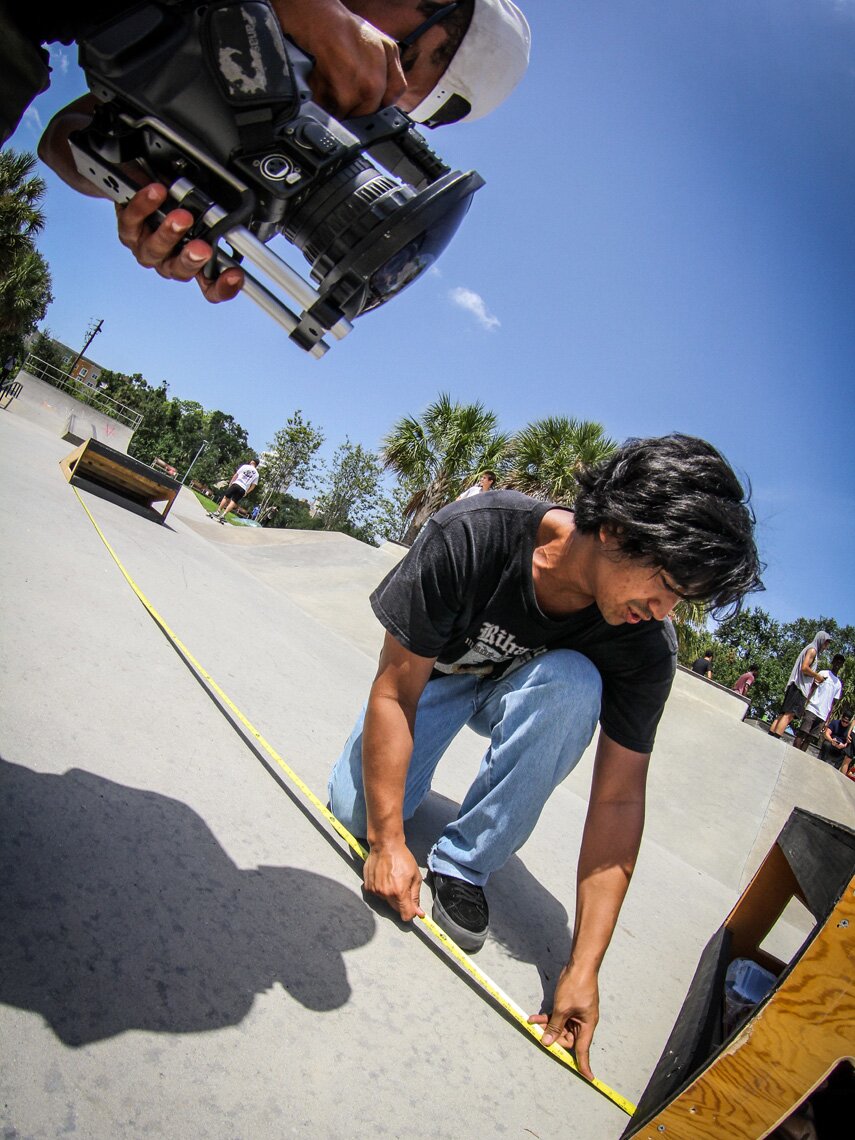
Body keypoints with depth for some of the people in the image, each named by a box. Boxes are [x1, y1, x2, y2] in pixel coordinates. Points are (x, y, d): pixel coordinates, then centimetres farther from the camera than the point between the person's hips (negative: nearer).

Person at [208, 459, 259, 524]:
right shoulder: (256, 474, 11)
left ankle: (218, 511, 9)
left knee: (226, 497, 11)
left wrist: (230, 484, 10)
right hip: (243, 489, 1)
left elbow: (235, 475, 5)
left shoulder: (245, 466, 7)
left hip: (236, 484, -1)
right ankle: (223, 515, -8)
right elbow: (253, 485, 7)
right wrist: (246, 493, 14)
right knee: (233, 502, 2)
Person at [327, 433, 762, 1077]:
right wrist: (387, 842, -29)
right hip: (432, 676, -1)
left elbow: (619, 799, -24)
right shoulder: (471, 535, -37)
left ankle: (465, 865, -16)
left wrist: (583, 967, -25)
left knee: (573, 683, -34)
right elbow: (394, 692, -30)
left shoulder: (645, 646, -29)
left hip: (522, 692, 1)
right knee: (356, 805, -21)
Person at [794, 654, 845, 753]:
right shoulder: (823, 673, 7)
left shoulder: (839, 684, 20)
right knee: (802, 733, -10)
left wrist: (828, 719, 11)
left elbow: (833, 703, 18)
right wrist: (806, 703, -13)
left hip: (823, 715, 4)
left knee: (809, 737, 0)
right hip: (812, 709, -4)